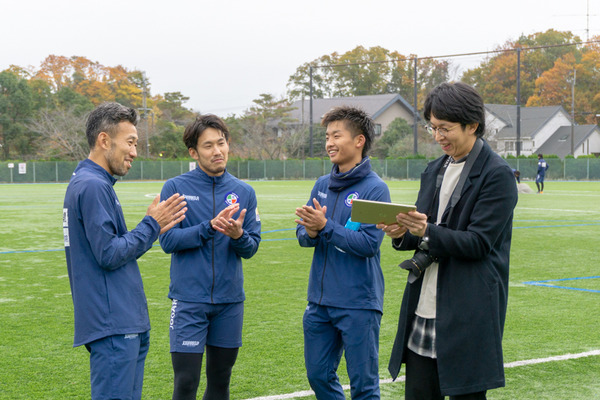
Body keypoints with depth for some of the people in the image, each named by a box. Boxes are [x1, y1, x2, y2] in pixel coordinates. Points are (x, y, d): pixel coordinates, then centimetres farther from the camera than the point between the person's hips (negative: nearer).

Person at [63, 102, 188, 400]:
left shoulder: (87, 183, 17)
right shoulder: (93, 186, -14)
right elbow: (109, 255, -18)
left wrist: (154, 228, 8)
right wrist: (150, 225, -7)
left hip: (126, 324, 10)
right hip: (113, 326, -10)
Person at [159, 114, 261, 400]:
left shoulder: (244, 192, 7)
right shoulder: (175, 188, -2)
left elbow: (251, 248, 4)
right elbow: (168, 241, -10)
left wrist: (238, 235, -18)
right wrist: (210, 226, -21)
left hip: (230, 300, 3)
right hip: (189, 300, -3)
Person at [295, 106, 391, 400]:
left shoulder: (375, 189, -9)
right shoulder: (322, 185, 11)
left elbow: (369, 243, -18)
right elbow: (302, 234, 10)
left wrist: (325, 226, -22)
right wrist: (310, 233, -12)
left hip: (358, 304, -7)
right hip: (320, 301, 7)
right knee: (319, 376, 14)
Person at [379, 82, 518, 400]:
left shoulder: (497, 175, -8)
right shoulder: (434, 171, 16)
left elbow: (478, 243, -14)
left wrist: (427, 232, -26)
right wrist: (402, 234, -5)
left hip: (467, 313, -7)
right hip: (424, 308, 7)